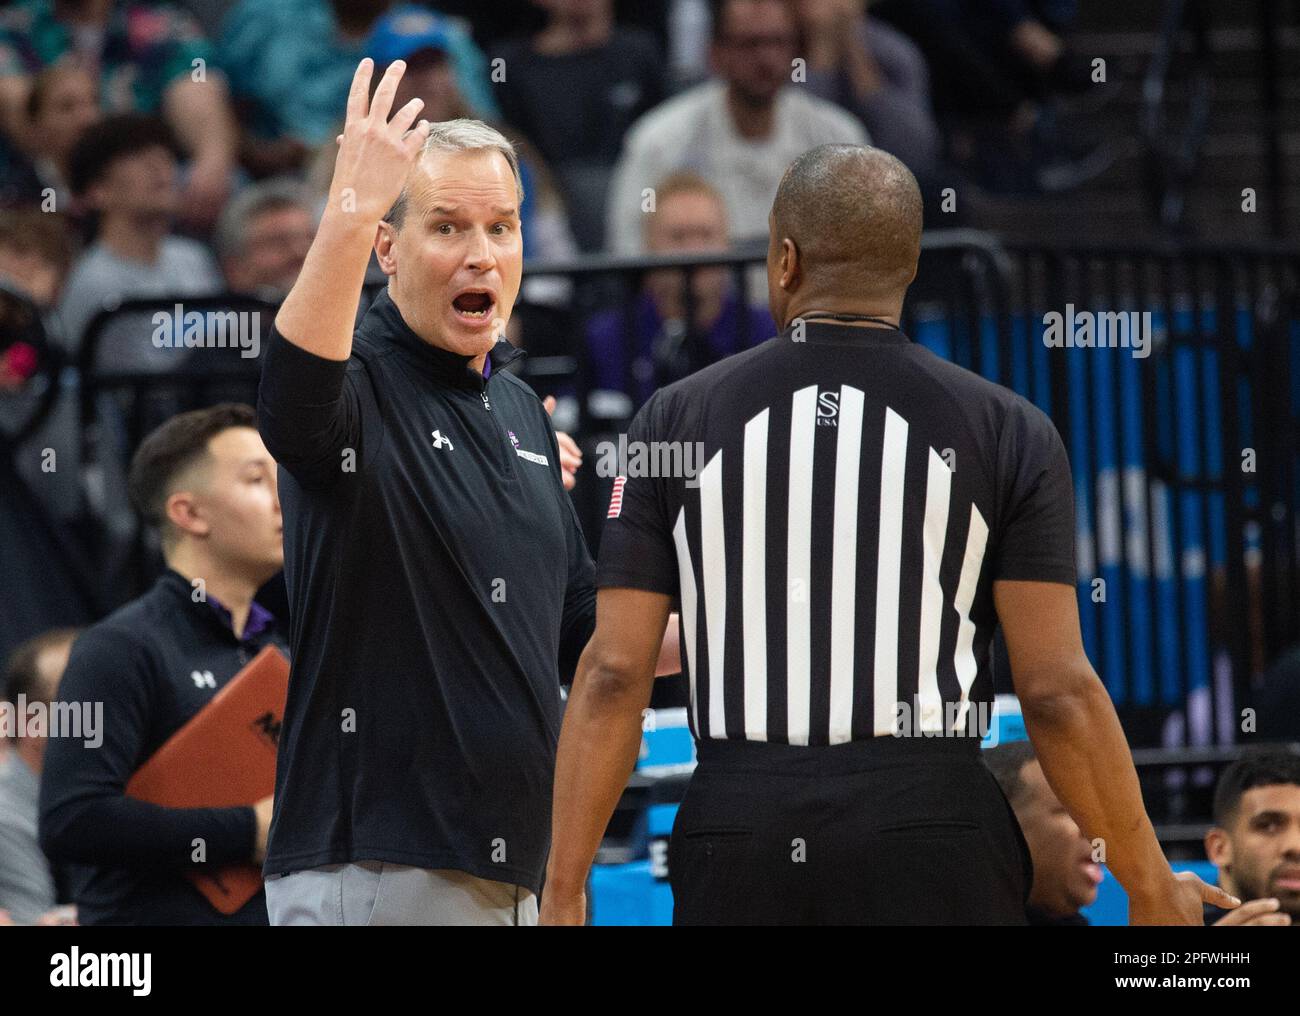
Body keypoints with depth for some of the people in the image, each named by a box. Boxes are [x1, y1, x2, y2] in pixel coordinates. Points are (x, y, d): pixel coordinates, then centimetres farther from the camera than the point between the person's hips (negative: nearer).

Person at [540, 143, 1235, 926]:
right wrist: (1153, 888, 6)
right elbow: (1057, 692, -4)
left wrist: (564, 892, 4)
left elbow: (614, 676, 1)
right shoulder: (1009, 433, 1)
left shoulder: (678, 420, 5)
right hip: (937, 857, -1)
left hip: (737, 839, 2)